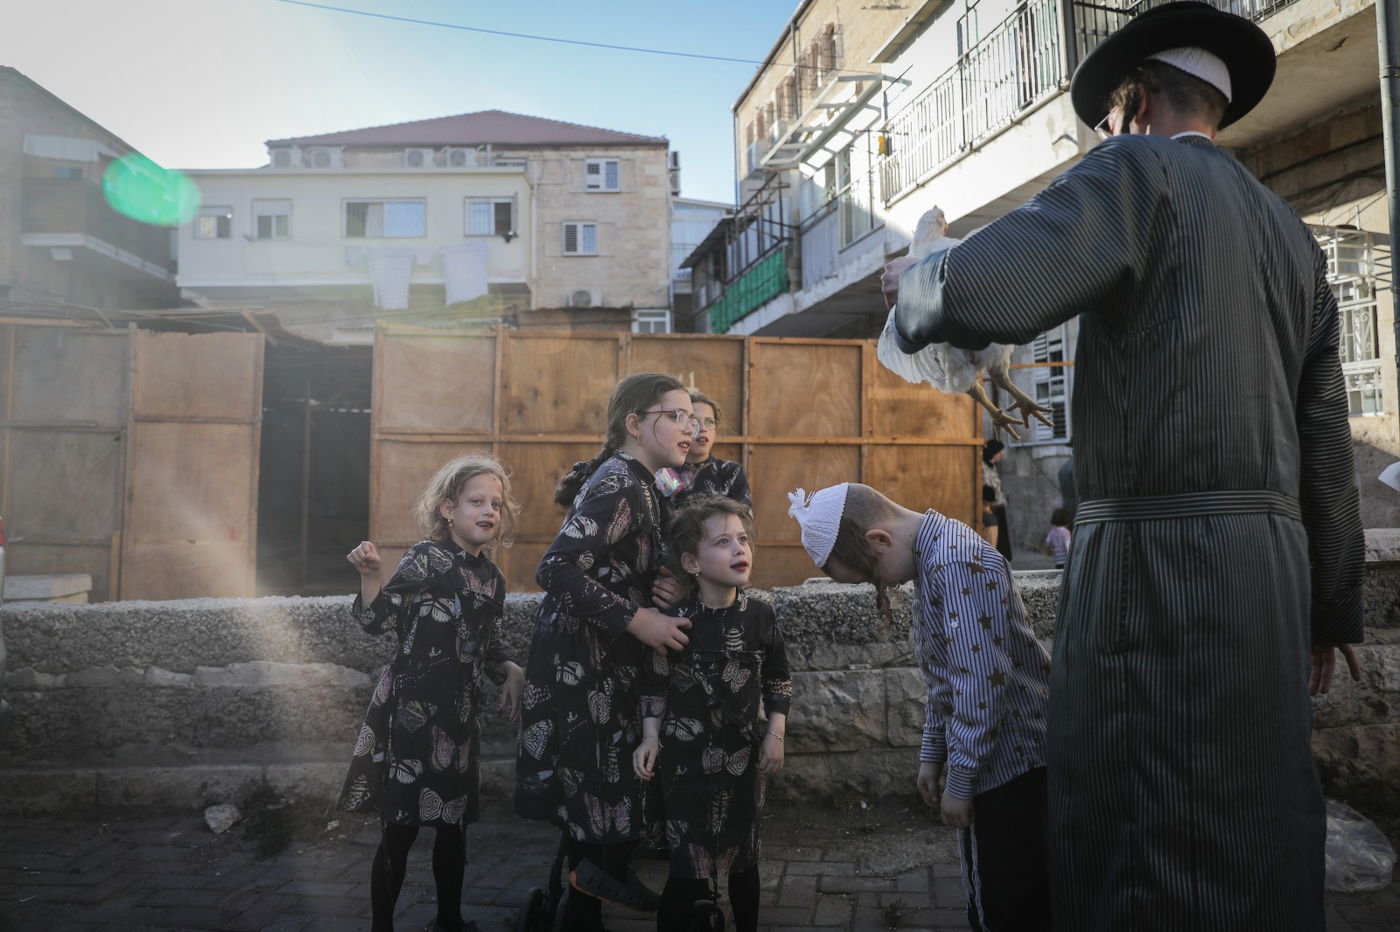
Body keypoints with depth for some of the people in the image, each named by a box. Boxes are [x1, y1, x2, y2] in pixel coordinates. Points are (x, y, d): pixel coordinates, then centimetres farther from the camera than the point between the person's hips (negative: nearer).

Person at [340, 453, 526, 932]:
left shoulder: (493, 578, 9)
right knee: (400, 827, 0)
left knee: (454, 822, 17)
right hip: (411, 713, -6)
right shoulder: (427, 557, -11)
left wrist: (509, 671, 1)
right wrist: (370, 575, -30)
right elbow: (375, 620, -14)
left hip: (459, 717, 7)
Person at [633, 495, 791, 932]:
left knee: (743, 857, 16)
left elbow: (778, 679, 6)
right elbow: (655, 683, -1)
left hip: (744, 755, 3)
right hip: (687, 755, -3)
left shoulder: (760, 615, -5)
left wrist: (776, 735, 1)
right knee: (689, 866, 0)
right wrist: (651, 737, -8)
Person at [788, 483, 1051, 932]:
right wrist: (932, 755, 16)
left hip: (1011, 761, -9)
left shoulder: (956, 563, -23)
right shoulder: (932, 555, 10)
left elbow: (981, 684, -25)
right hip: (993, 760, 10)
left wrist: (959, 781, -16)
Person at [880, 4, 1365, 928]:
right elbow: (1327, 446, 19)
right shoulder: (1293, 233, 21)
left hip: (1158, 558, -9)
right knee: (1259, 844, 17)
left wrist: (912, 281, 4)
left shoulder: (1140, 169, -1)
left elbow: (985, 294, -19)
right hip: (1273, 563, 9)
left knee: (1138, 857, -2)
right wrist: (1332, 608, 22)